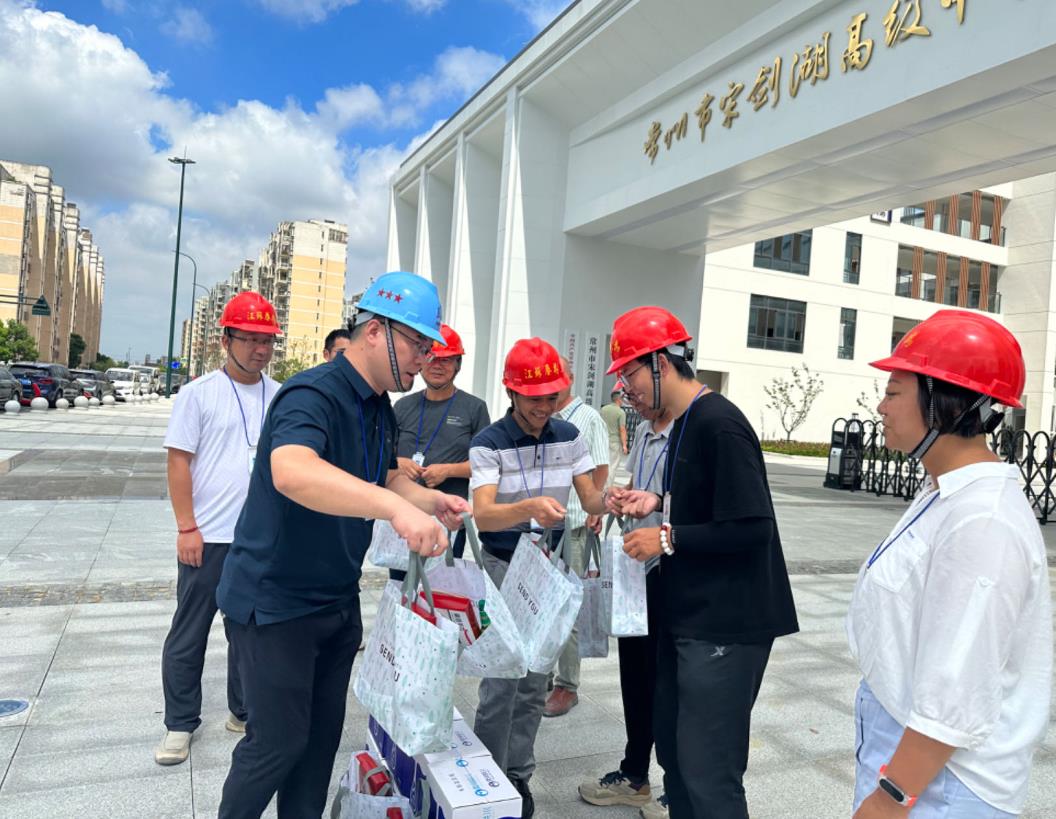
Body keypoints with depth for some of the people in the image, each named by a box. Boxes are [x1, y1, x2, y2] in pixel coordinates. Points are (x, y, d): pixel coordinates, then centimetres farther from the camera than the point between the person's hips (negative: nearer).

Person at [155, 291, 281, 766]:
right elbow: (179, 461, -6)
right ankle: (180, 725, 24)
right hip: (207, 537, -3)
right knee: (189, 635, 8)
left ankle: (244, 712, 31)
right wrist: (187, 527, -11)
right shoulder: (199, 393, -4)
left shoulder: (282, 398, 5)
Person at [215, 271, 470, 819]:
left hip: (338, 601, 8)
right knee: (279, 742, 4)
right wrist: (395, 507, -55)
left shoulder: (380, 409, 5)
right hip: (276, 602, -8)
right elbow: (292, 471, -44)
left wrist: (433, 501, -2)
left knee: (322, 734, 18)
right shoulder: (314, 395, -24)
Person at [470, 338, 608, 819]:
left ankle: (517, 775, 28)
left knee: (535, 681, 12)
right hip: (503, 567, -4)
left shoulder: (569, 437, -2)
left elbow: (590, 499, -2)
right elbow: (482, 516, -29)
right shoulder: (488, 444, -16)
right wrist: (530, 507, -48)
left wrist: (610, 502, -27)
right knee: (502, 680, -3)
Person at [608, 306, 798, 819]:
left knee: (707, 769, -1)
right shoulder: (684, 423, 11)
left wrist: (668, 539, -17)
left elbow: (750, 527, -23)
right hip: (688, 616, 10)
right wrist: (658, 503, 5)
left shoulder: (719, 424, -19)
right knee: (672, 748, 18)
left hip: (726, 624, -10)